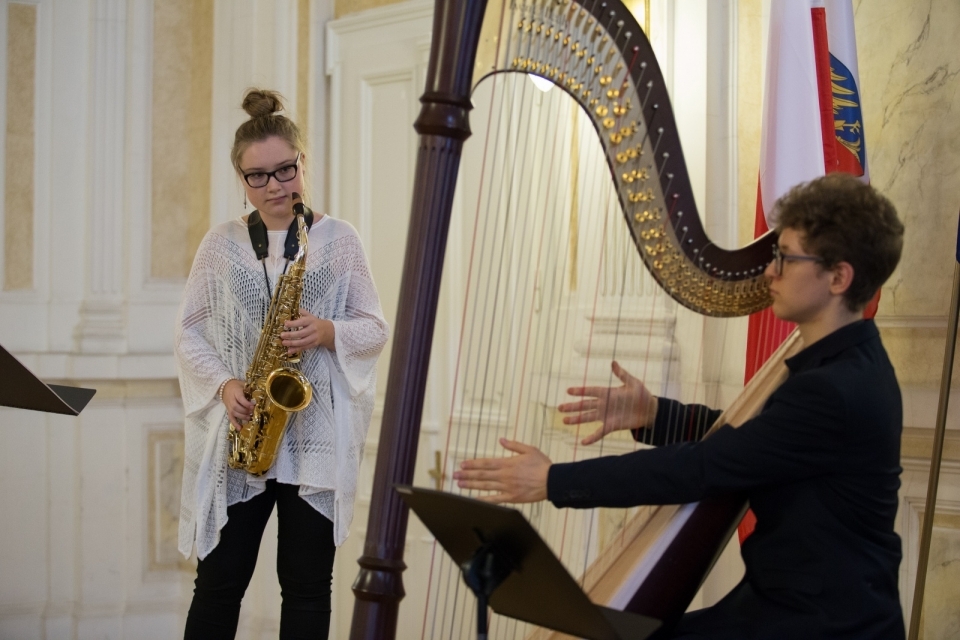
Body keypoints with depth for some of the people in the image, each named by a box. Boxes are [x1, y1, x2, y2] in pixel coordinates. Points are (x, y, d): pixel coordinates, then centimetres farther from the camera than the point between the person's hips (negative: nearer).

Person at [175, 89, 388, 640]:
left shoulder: (338, 239, 3)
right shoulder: (222, 244, 5)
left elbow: (376, 328, 4)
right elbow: (190, 331, 6)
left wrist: (327, 332, -16)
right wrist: (224, 385, -11)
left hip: (317, 437, 0)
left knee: (308, 584, 6)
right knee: (220, 582, 4)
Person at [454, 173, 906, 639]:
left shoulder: (836, 390, -24)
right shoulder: (845, 364, 6)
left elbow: (703, 469, -23)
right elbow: (742, 437, 17)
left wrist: (553, 481, -18)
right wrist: (652, 415, 1)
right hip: (793, 601, 9)